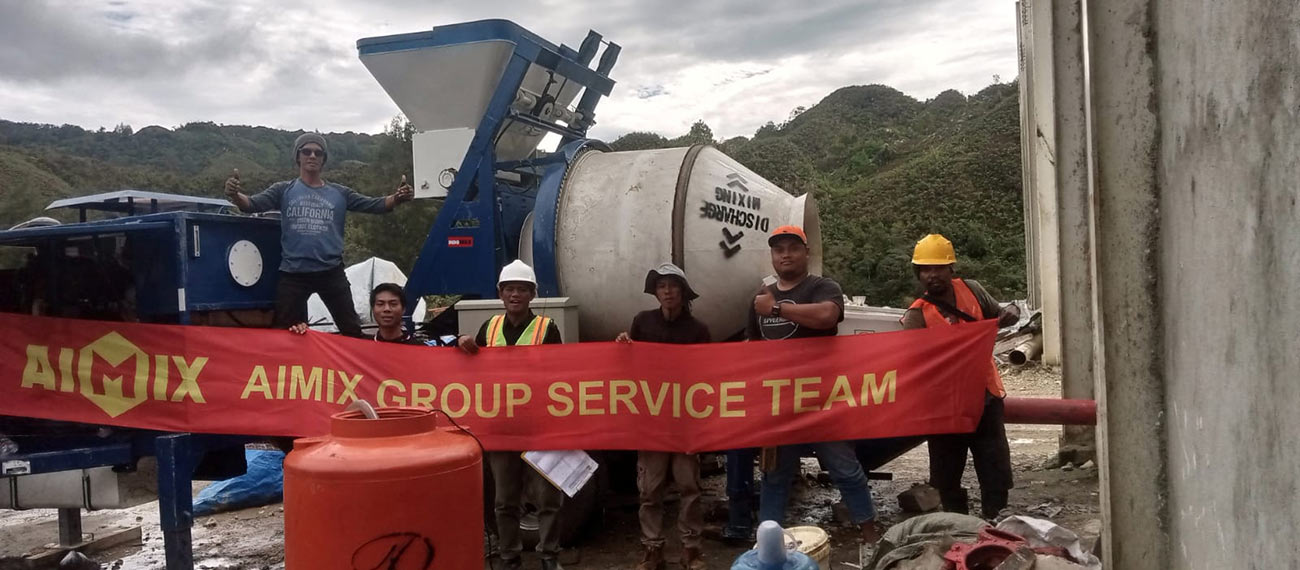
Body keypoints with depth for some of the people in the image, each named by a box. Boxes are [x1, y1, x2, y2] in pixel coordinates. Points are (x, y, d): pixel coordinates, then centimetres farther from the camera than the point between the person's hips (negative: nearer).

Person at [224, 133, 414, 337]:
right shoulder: (283, 190, 6)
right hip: (293, 274, 0)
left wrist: (397, 198, -21)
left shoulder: (339, 193, 8)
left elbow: (374, 205, -1)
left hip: (331, 272, 1)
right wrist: (235, 195, -29)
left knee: (352, 330, 7)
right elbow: (251, 204, -5)